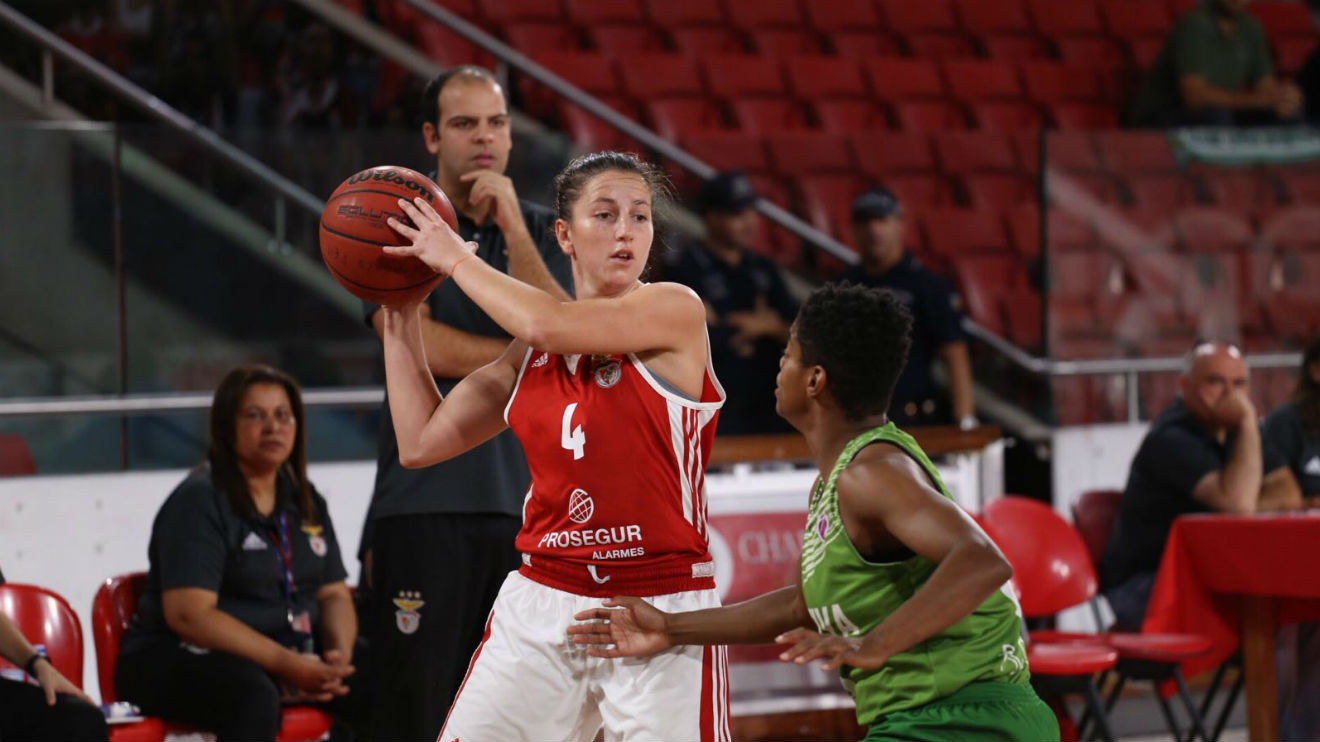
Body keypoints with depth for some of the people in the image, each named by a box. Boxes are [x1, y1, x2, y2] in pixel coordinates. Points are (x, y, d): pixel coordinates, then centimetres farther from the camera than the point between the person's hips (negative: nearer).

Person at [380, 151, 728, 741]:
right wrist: (400, 315, 15)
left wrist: (455, 259, -6)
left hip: (659, 609, -5)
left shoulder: (676, 310, -6)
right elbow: (420, 442, 16)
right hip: (541, 604, 5)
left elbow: (549, 324, -20)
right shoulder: (530, 351, 11)